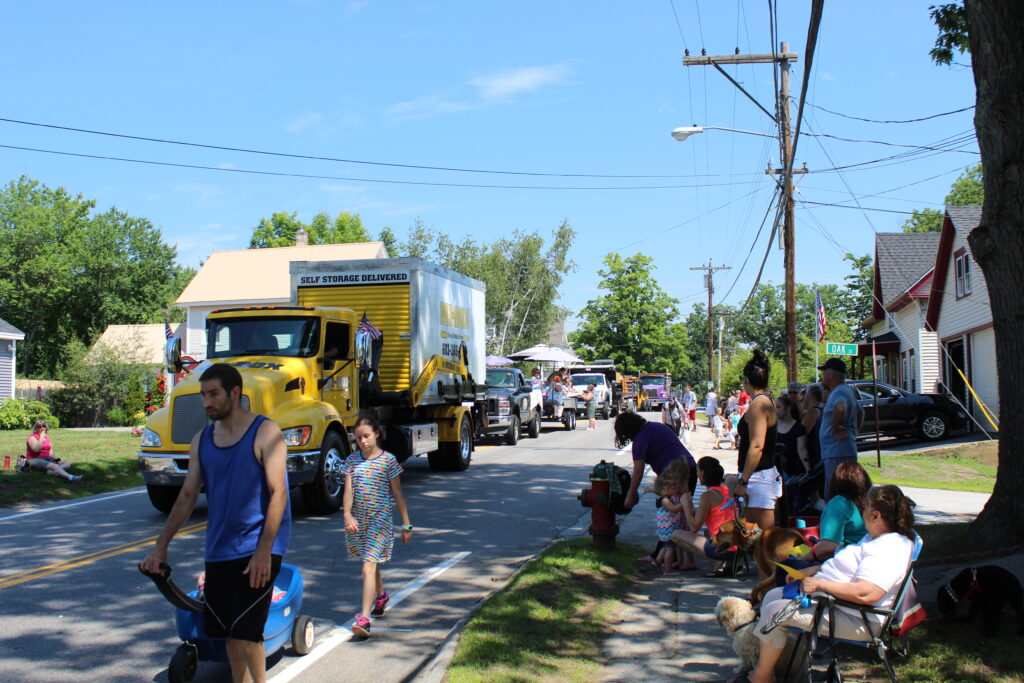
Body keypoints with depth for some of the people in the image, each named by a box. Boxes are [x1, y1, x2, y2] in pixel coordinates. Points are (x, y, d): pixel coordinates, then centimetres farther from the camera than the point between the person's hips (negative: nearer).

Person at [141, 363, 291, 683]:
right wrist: (161, 545, 10)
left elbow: (278, 493, -15)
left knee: (244, 630, -10)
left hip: (259, 549, -6)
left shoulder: (265, 432, -10)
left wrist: (263, 551, -21)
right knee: (225, 629, 10)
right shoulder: (201, 440, 9)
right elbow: (187, 495, 15)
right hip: (219, 550, 6)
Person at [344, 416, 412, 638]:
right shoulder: (352, 460, 5)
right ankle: (381, 596, 49)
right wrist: (347, 514, -21)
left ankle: (364, 619, -18)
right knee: (370, 562, 22)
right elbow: (348, 490, -3)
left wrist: (406, 525, 1)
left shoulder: (388, 460, -5)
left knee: (368, 567, -14)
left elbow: (398, 494, -1)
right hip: (358, 519, 5)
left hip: (381, 520, -5)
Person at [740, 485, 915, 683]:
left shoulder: (888, 550, -25)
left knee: (775, 610, -17)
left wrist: (819, 584, -28)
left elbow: (866, 593, -37)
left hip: (855, 622, -12)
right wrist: (813, 570, 9)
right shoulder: (877, 538, 10)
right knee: (773, 596, 12)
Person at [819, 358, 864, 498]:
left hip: (838, 454, -11)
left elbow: (840, 408, -38)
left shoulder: (839, 392, -15)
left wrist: (834, 428, -25)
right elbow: (860, 413, 33)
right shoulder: (847, 390, 19)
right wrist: (853, 430, 25)